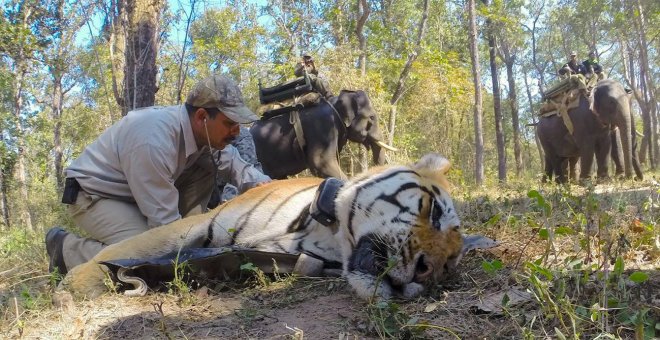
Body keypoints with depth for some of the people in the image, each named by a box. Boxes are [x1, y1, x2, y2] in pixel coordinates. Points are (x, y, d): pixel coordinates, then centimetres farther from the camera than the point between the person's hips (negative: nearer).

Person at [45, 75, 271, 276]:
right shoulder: (154, 141, -36)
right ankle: (67, 248, -5)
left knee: (207, 164, -10)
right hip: (94, 196, -7)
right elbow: (165, 222, -30)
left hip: (134, 193, 8)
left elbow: (237, 166, 3)